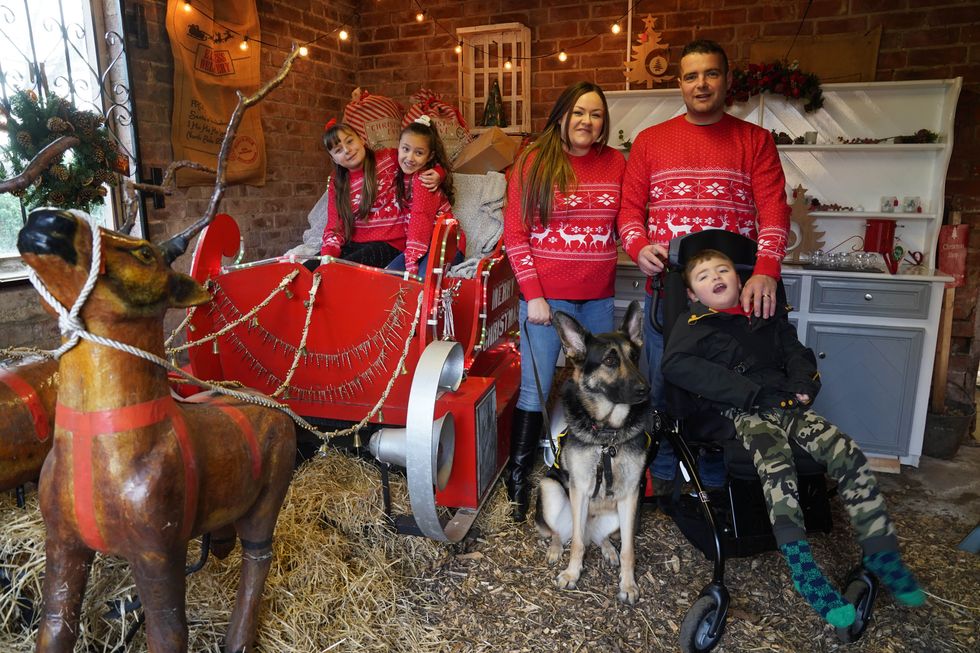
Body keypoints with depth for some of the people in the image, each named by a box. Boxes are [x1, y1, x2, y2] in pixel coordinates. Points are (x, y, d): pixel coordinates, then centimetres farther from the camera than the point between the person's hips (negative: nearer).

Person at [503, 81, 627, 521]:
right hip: (547, 297, -4)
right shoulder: (534, 162, -2)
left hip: (599, 298, 4)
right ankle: (517, 481, 15)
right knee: (535, 391, 1)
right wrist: (533, 295, -10)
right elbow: (514, 233, -5)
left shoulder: (616, 163, 7)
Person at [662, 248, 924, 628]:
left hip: (788, 406, 5)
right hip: (742, 414, -5)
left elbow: (796, 351, 25)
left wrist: (804, 384, 0)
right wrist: (748, 392, -16)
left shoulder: (769, 315, 19)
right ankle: (803, 570, -27)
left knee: (849, 455, -14)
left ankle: (881, 554, -1)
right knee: (777, 464, -33)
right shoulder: (695, 324, 2)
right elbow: (675, 365, -14)